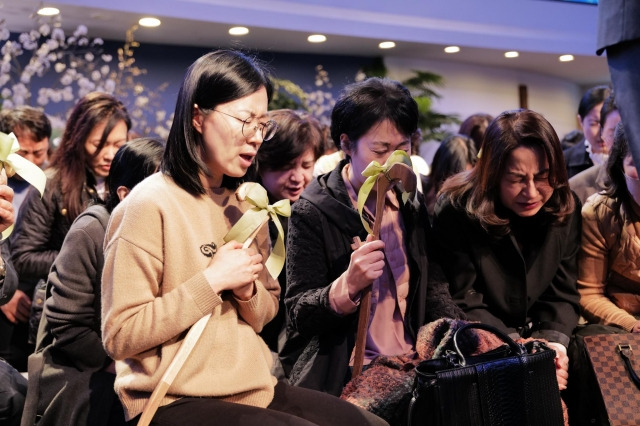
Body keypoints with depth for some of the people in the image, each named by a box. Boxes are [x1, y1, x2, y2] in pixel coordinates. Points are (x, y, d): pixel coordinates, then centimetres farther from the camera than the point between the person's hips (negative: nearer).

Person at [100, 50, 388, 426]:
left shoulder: (245, 204, 9)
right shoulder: (150, 205, -14)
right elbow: (119, 336, -16)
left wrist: (248, 290, -7)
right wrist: (212, 280, -19)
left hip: (255, 389, 7)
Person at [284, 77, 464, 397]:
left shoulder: (411, 204, 9)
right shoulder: (312, 212, -7)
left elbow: (432, 286, 16)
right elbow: (299, 315, -7)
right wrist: (348, 285, -25)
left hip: (411, 367, 6)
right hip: (342, 378, -6)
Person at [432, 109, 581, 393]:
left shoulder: (566, 209, -4)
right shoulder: (457, 211, -17)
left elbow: (562, 294, 0)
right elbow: (463, 303, -14)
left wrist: (553, 341, -19)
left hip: (538, 336, 5)